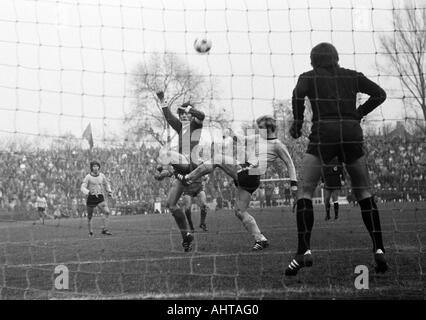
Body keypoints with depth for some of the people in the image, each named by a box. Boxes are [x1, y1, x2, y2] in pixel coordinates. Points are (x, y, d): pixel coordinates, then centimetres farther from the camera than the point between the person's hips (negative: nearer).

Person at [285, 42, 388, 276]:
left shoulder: (309, 77, 10)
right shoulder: (352, 76, 18)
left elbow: (298, 94, -10)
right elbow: (379, 94, 10)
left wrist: (297, 123, 1)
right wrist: (358, 114, 15)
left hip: (323, 135, -3)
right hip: (352, 135, 3)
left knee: (305, 193, 0)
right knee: (363, 193, 14)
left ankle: (304, 251, -16)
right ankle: (378, 249, 1)